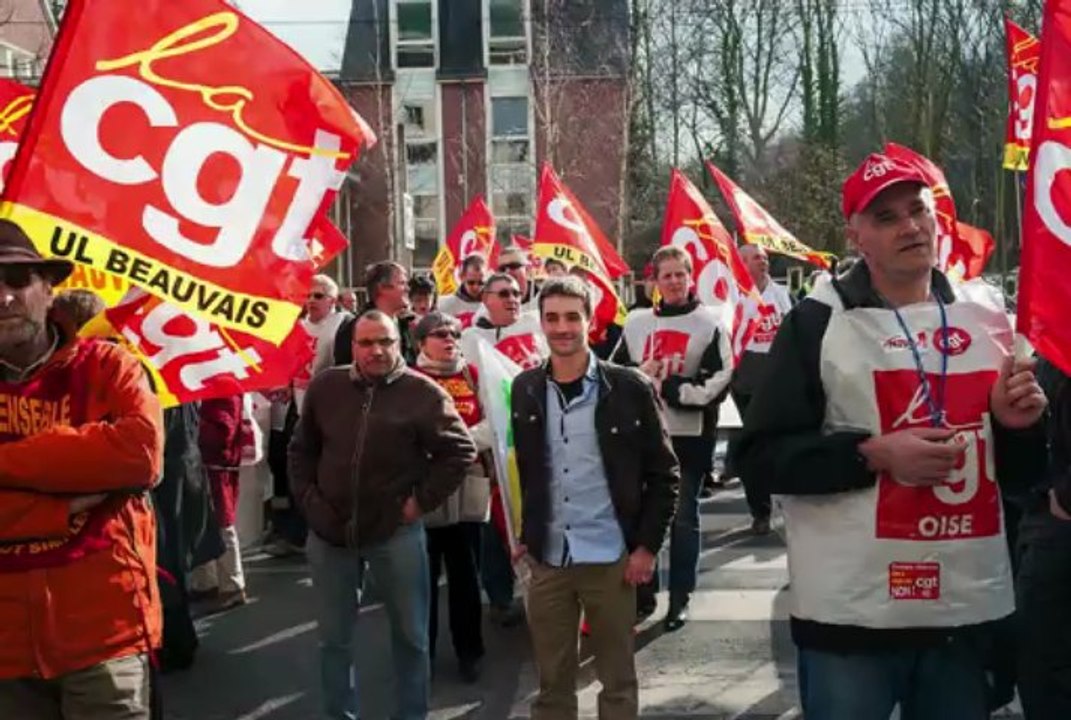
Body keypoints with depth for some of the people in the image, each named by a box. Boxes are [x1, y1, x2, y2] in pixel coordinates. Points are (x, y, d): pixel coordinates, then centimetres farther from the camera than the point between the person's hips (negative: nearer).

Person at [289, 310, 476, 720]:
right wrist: (308, 499, 3)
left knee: (410, 635, 10)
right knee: (333, 637, 14)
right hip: (329, 531, 3)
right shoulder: (326, 387, 1)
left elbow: (460, 452, -4)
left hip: (396, 532, -2)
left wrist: (422, 500, -8)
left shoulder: (423, 393, -9)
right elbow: (301, 449, 13)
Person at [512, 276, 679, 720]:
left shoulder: (630, 388, -6)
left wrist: (648, 545, -8)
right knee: (552, 681, 11)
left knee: (617, 679, 10)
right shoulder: (525, 390, 4)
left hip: (611, 558, -2)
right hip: (546, 559, 3)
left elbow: (663, 473, -3)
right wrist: (521, 535, 8)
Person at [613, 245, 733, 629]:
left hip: (690, 434, -3)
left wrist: (669, 388, -16)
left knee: (684, 517, 6)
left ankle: (680, 598, 17)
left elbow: (720, 381, -9)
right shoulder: (636, 322, 9)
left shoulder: (710, 323, -2)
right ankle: (643, 593, 23)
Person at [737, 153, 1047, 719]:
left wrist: (1015, 425, -4)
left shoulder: (985, 316, 10)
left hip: (970, 608, 5)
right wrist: (874, 454, -20)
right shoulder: (818, 322, -6)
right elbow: (762, 453, -10)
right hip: (852, 611, -5)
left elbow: (1014, 472, 18)